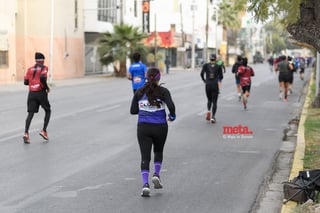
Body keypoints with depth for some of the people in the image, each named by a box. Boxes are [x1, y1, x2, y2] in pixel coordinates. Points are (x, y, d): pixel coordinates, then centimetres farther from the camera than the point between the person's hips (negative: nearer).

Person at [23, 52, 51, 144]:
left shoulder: (30, 69, 12)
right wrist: (47, 87, -7)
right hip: (41, 92, -4)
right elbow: (42, 77, -20)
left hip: (31, 93, 4)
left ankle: (26, 133, -17)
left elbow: (25, 82, 9)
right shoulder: (44, 68, -2)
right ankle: (44, 131, 4)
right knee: (48, 111, 15)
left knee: (30, 113, 1)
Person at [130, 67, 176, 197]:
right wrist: (172, 116, 2)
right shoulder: (163, 91, -5)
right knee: (158, 151, 26)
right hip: (160, 127, -1)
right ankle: (156, 175, 9)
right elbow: (171, 105, -18)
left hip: (143, 128, 1)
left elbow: (133, 111, 5)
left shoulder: (139, 92, 3)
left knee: (145, 157, 1)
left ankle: (145, 184, -14)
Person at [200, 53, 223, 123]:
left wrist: (204, 80, 9)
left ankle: (208, 111, -5)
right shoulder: (218, 66, 1)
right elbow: (221, 77, 1)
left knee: (209, 100, 21)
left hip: (208, 85, 1)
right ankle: (213, 117, -9)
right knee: (214, 102, 4)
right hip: (215, 85, -1)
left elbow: (202, 73, -8)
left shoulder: (206, 65, 2)